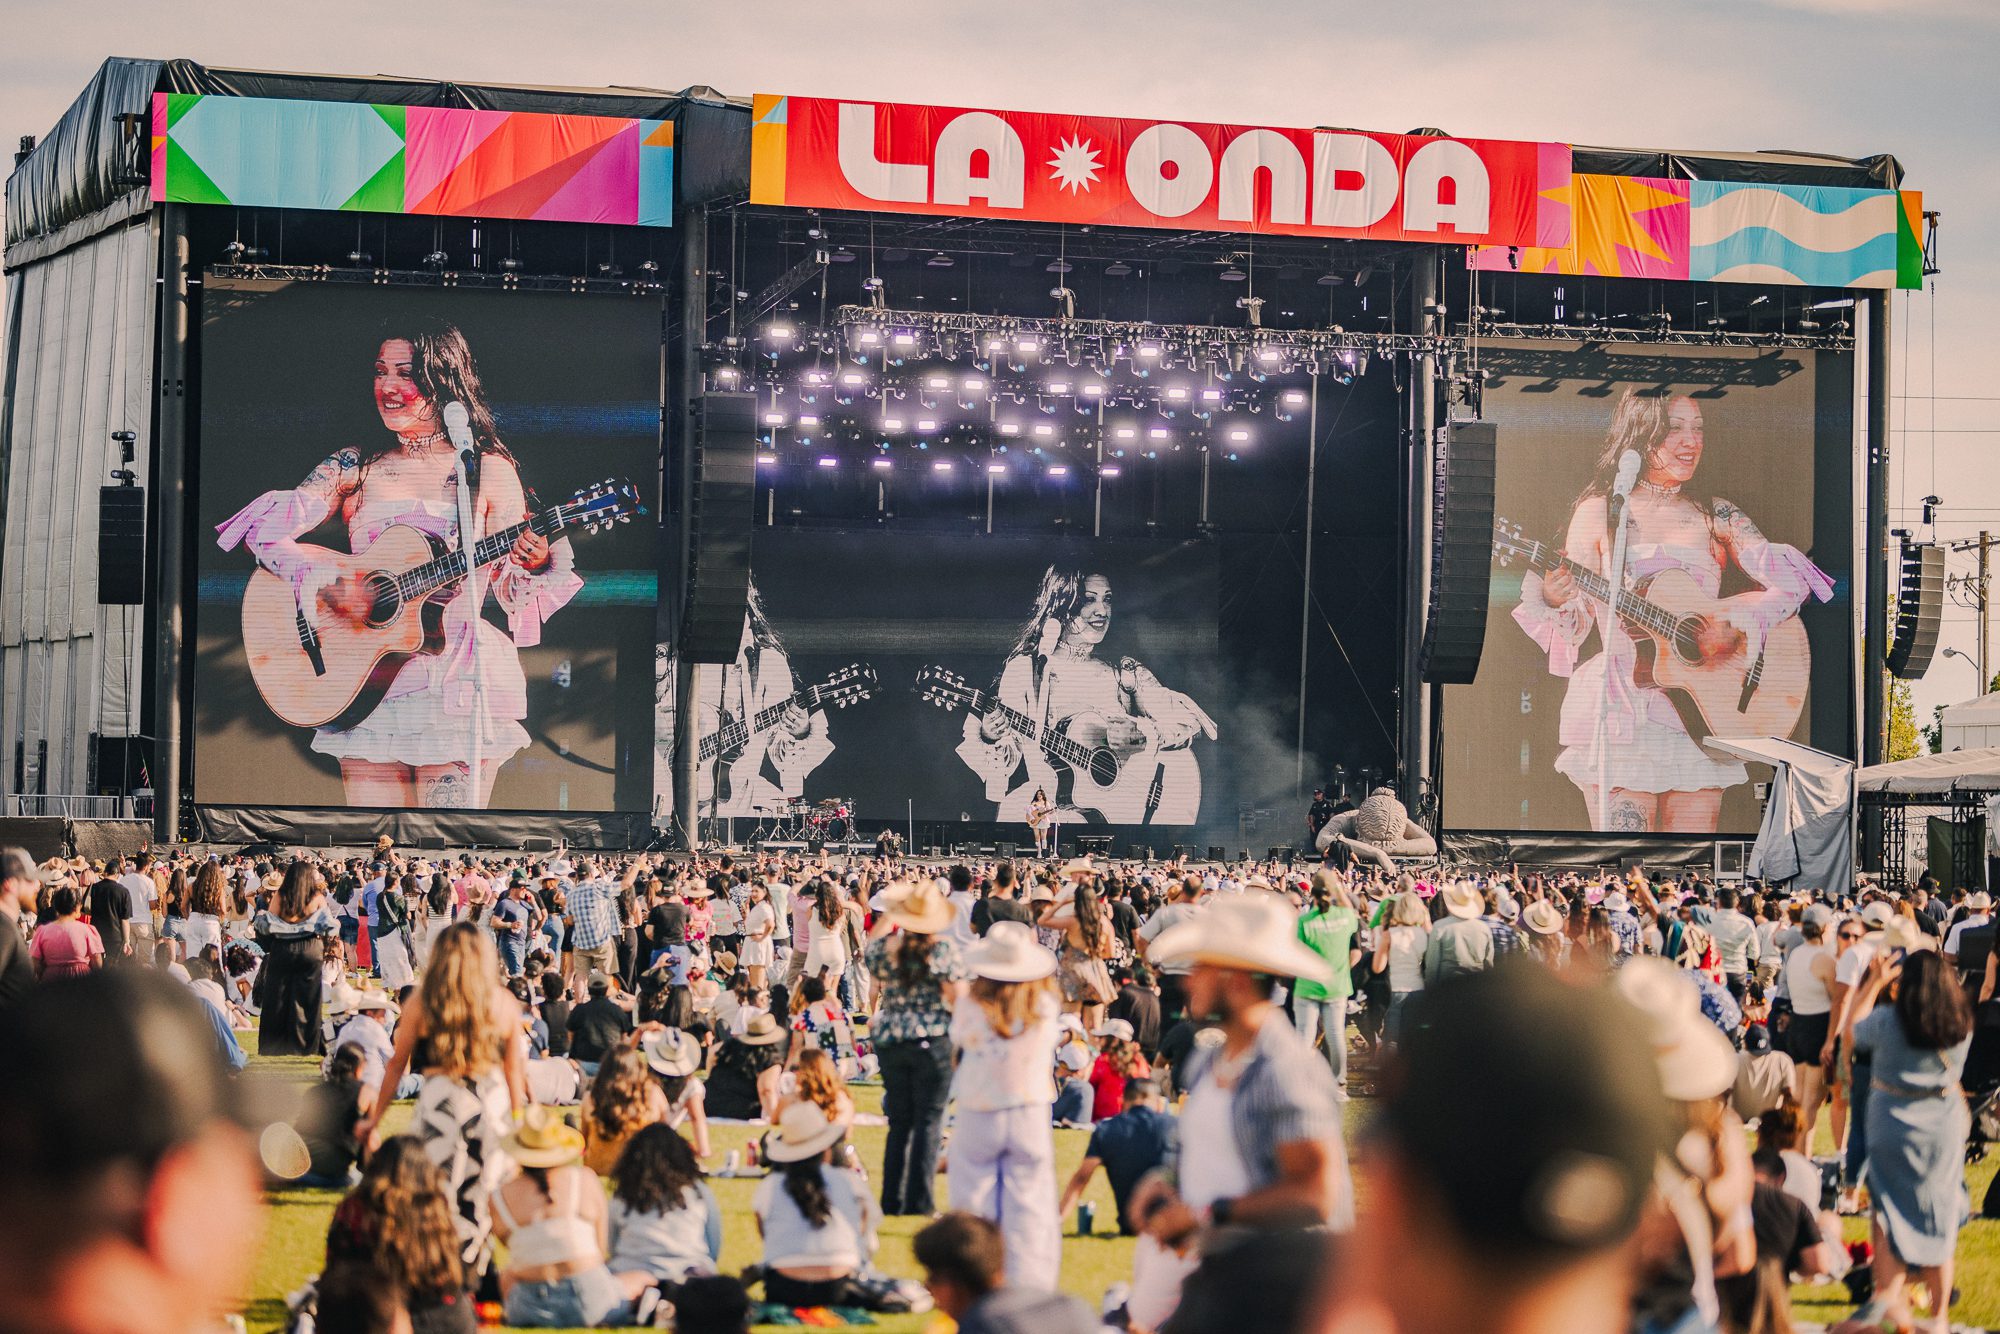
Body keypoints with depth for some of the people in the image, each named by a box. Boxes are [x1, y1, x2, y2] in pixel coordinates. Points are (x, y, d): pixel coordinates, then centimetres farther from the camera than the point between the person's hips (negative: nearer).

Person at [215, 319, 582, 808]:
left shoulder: (489, 471, 5)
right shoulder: (354, 468, 11)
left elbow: (510, 592, 4)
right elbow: (264, 530, 2)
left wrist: (534, 565, -18)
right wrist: (324, 583, -13)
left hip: (461, 680, -2)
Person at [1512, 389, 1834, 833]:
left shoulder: (1716, 516, 10)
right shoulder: (1599, 513, 4)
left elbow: (1789, 583, 3)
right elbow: (1575, 623, 2)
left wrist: (1737, 628, -14)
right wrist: (1553, 600, -21)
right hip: (1619, 709, -3)